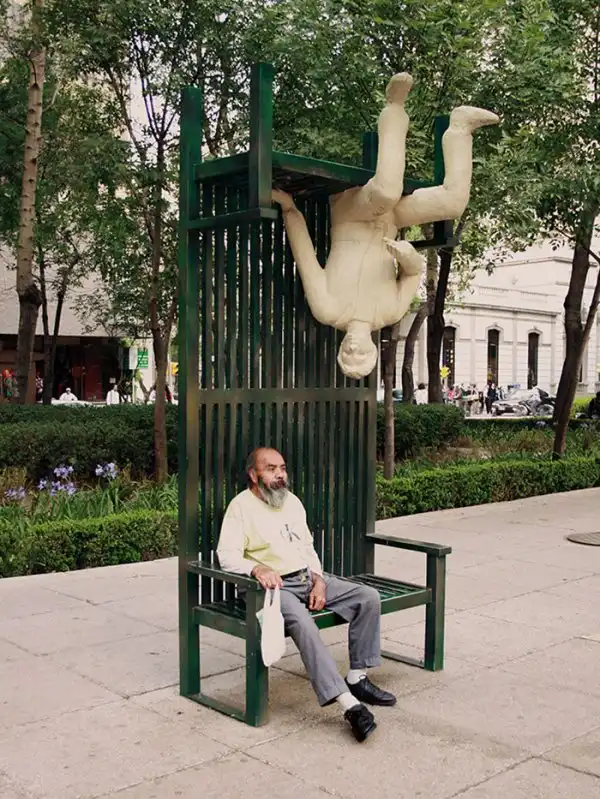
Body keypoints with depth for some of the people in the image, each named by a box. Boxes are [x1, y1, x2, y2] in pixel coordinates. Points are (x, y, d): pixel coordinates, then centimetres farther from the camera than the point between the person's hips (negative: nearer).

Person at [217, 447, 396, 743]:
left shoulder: (292, 501, 16)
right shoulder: (242, 506, -4)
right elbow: (227, 555, -15)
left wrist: (319, 582, 0)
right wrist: (257, 568, -34)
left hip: (309, 577, 7)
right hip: (277, 585, -7)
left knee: (368, 597, -9)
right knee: (301, 621, -36)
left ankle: (357, 678, -3)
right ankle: (349, 704, -37)